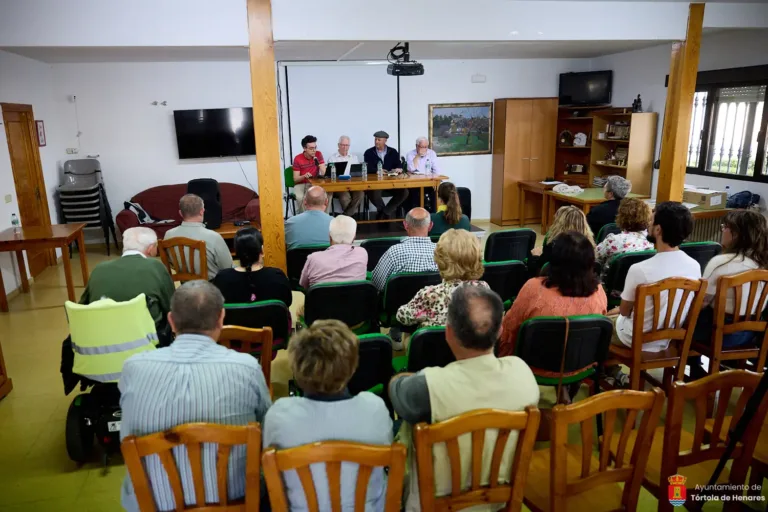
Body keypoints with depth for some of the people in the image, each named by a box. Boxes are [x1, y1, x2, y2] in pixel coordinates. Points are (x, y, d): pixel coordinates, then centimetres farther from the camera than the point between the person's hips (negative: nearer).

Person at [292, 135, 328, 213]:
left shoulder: (318, 154, -2)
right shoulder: (297, 159, -8)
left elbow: (323, 173, -9)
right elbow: (295, 179, -8)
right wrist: (304, 176, -29)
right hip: (300, 184, -2)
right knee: (300, 198, -35)